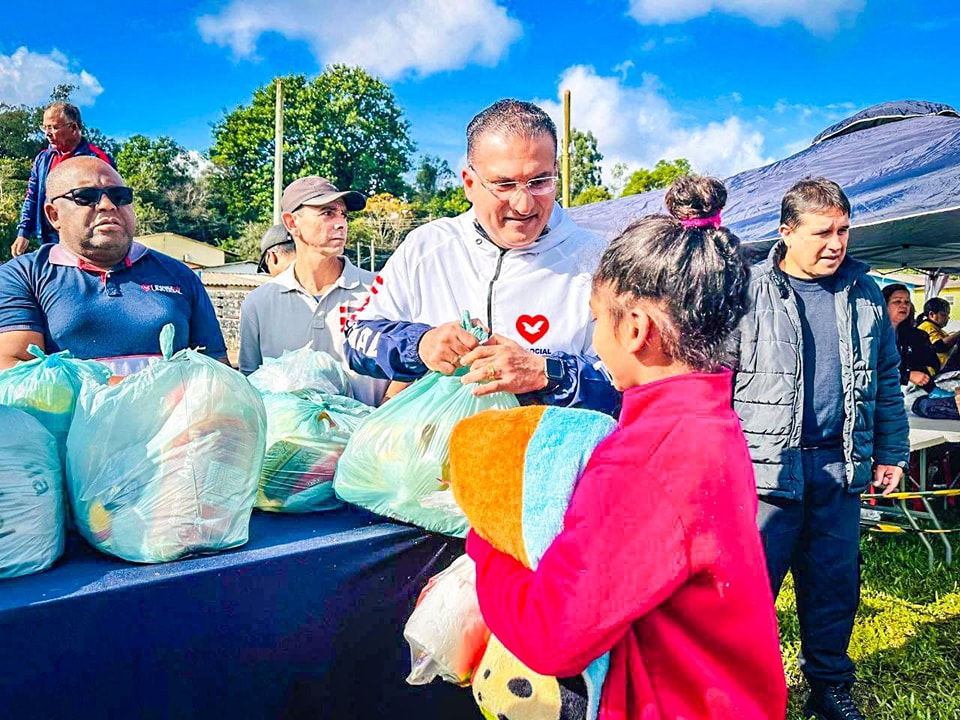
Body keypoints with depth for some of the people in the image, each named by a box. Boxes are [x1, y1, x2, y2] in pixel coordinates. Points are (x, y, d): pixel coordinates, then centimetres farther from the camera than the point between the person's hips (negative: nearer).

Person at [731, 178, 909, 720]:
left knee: (836, 583, 14)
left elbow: (887, 377, 18)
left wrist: (892, 452, 16)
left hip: (840, 465, 4)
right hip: (766, 467, -4)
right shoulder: (748, 291, -5)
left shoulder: (865, 293, 10)